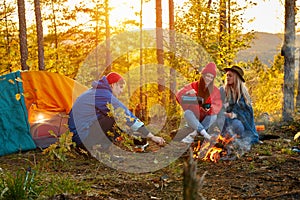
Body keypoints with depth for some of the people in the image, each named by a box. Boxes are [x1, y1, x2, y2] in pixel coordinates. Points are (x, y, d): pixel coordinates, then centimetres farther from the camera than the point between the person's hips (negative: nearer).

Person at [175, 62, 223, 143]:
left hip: (206, 118, 0)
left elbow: (217, 105, -11)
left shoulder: (215, 90, -1)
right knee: (187, 112, -32)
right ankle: (204, 133, -42)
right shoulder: (194, 85, -4)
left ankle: (193, 134, -34)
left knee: (214, 116, -31)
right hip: (193, 117, 0)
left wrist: (210, 108, -33)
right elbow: (179, 94, -13)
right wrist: (188, 93, -35)